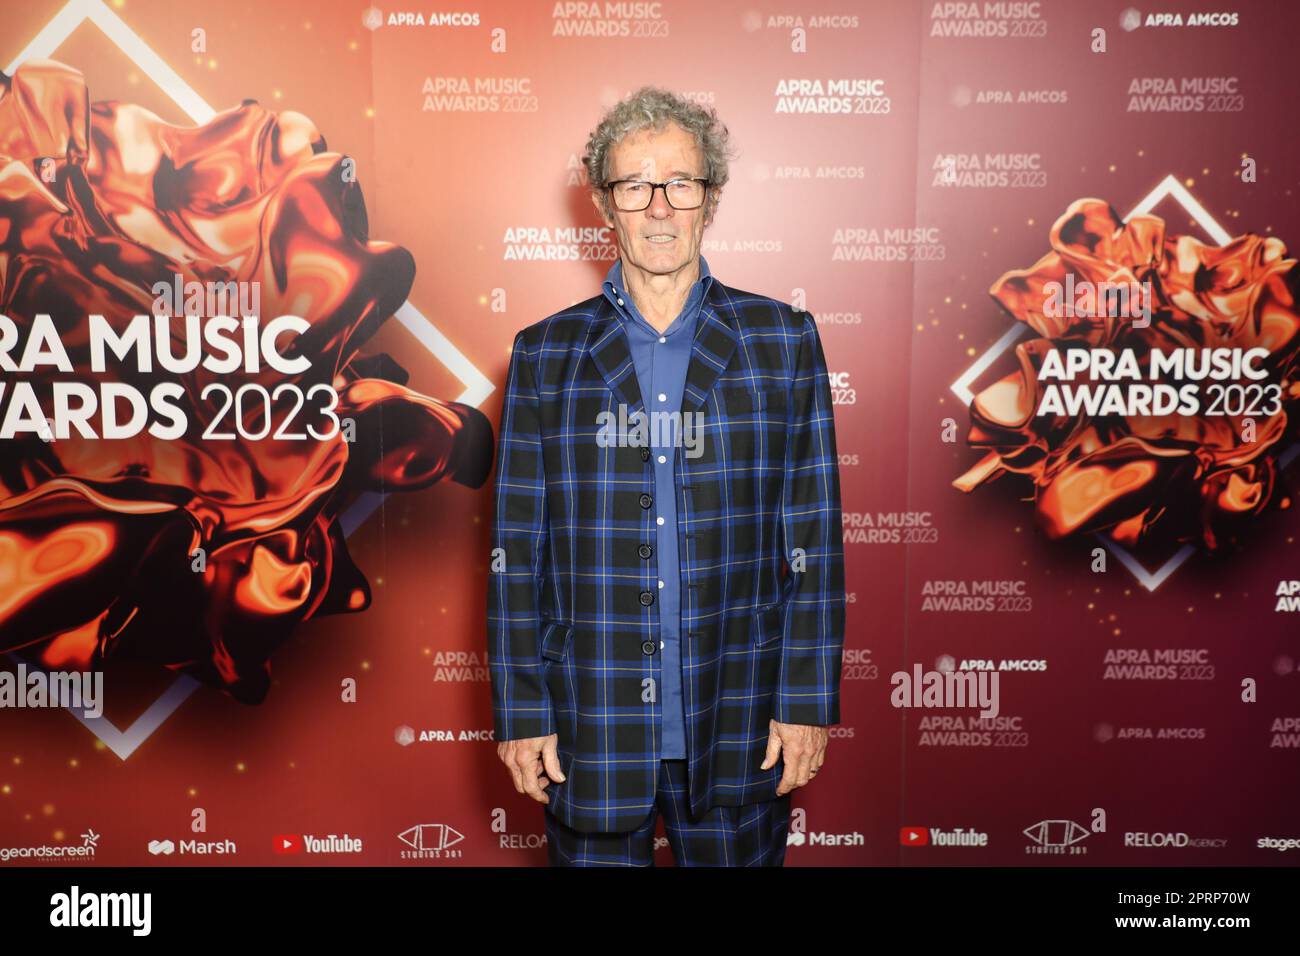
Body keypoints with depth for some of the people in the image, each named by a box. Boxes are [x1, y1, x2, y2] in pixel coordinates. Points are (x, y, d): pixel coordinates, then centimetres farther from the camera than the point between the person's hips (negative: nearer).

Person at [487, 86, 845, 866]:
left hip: (738, 733, 0)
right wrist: (521, 713, -1)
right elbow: (517, 546, 1)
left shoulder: (781, 340, 1)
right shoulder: (546, 354, 2)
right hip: (592, 729, 1)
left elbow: (812, 534, 0)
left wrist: (808, 702, -3)